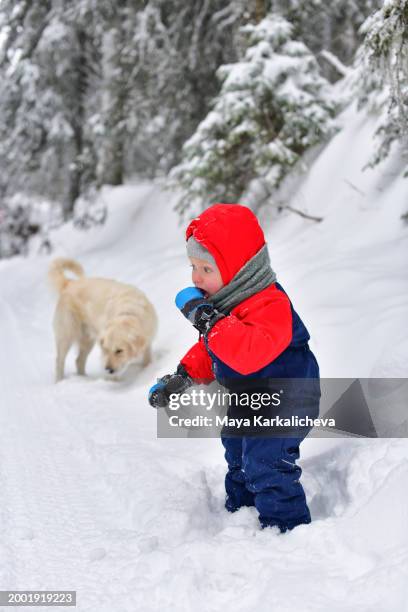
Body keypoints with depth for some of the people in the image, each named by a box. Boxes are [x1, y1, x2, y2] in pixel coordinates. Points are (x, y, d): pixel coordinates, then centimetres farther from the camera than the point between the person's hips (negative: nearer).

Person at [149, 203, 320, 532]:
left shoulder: (268, 304, -31)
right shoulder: (224, 300, 2)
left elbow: (251, 353, -47)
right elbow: (209, 351, 14)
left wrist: (209, 320, -46)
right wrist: (182, 376, 1)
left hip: (281, 404, -10)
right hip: (244, 404, 11)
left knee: (265, 464, -15)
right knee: (239, 460, 24)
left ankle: (286, 525, -2)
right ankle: (239, 510, 44)